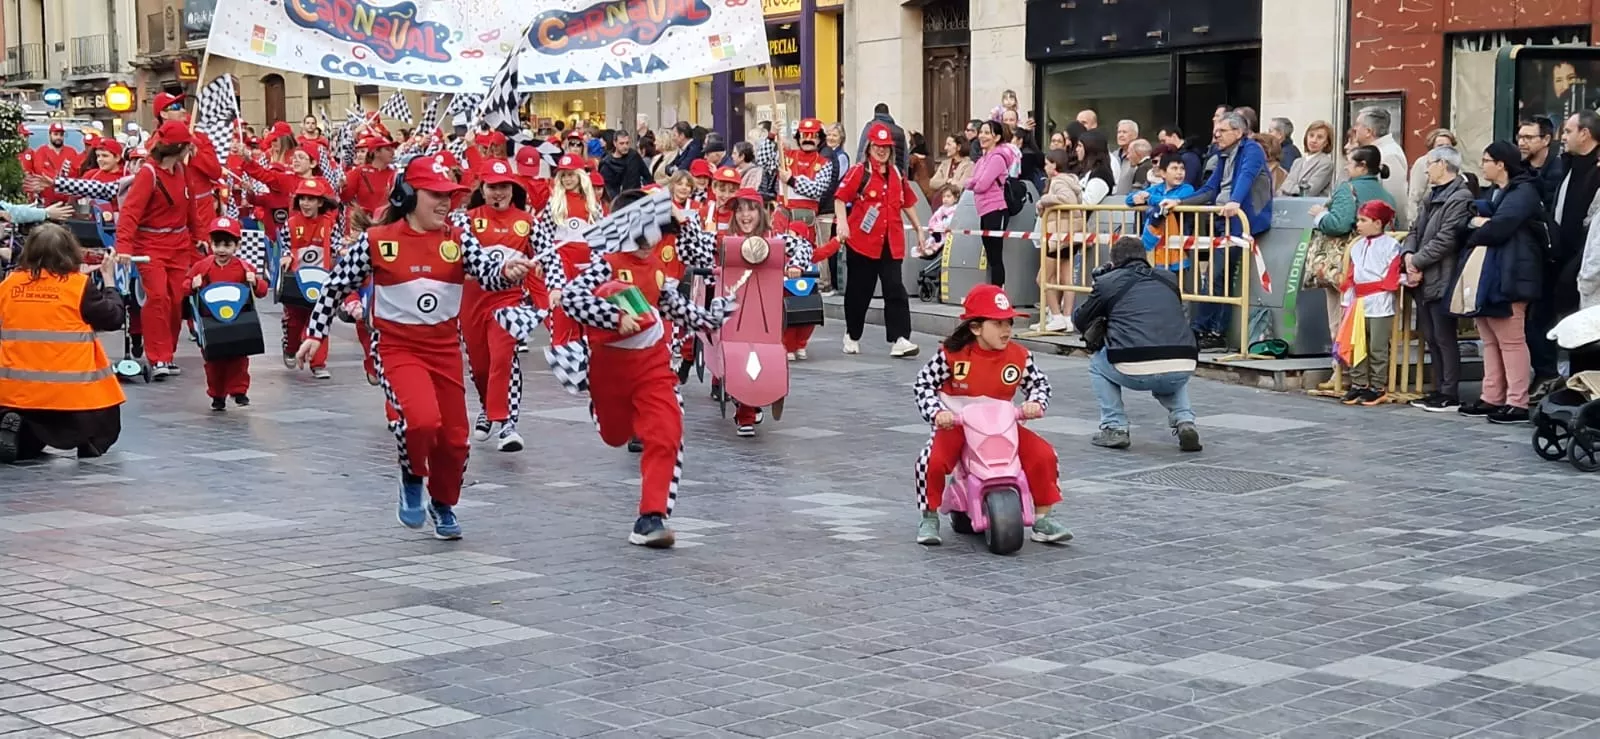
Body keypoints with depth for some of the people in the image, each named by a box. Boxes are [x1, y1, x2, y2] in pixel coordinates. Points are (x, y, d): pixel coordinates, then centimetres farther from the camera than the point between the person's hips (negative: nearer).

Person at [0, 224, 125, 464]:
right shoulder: (79, 285, -7)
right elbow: (113, 319, 1)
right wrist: (109, 281, 13)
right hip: (69, 389, -3)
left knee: (22, 445, 23)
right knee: (104, 421, 25)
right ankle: (91, 441, -4)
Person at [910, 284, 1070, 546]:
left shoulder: (1019, 356, -7)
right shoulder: (952, 354, -15)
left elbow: (1039, 382, 5)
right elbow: (924, 383, -10)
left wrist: (1036, 402, -16)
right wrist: (937, 413, -25)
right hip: (956, 425, -3)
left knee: (1044, 454, -14)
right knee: (932, 461, -29)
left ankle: (1042, 519, 3)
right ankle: (929, 518, -3)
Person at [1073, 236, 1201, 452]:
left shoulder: (1108, 282, 9)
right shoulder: (1169, 279, 19)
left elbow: (1078, 319, 24)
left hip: (1135, 371, -4)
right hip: (1182, 370, 4)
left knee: (1098, 364, 29)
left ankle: (1114, 429, 17)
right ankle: (1184, 422, 15)